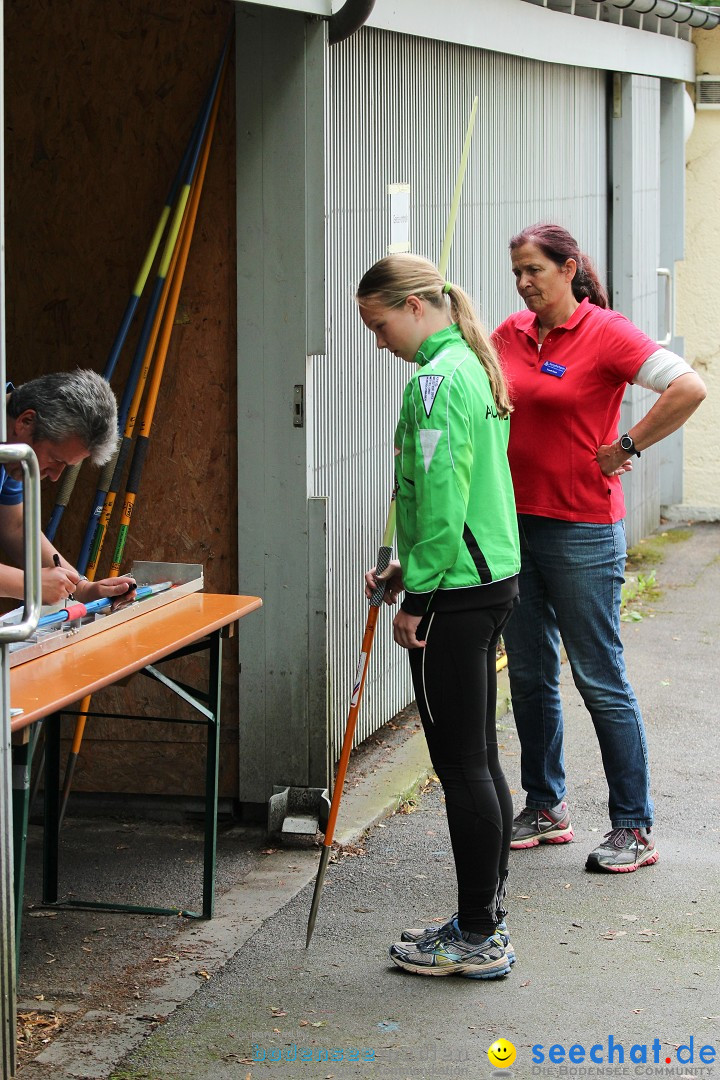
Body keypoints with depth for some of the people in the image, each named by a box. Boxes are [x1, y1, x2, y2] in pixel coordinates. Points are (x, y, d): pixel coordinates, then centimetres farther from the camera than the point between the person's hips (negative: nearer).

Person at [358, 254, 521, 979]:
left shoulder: (436, 381, -16)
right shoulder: (475, 368, 15)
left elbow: (441, 501, -21)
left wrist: (416, 598, -14)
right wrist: (409, 568, 18)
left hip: (455, 593, -10)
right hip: (492, 576, 10)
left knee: (460, 764, -3)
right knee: (479, 758, 15)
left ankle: (477, 939, 3)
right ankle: (487, 918, 22)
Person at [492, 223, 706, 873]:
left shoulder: (604, 333, -10)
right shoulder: (510, 336, 8)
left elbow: (689, 388, -20)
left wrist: (625, 448, -15)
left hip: (582, 529, -6)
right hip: (515, 522, 6)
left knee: (600, 679, -3)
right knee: (529, 675, 13)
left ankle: (634, 828, 5)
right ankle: (546, 808, 27)